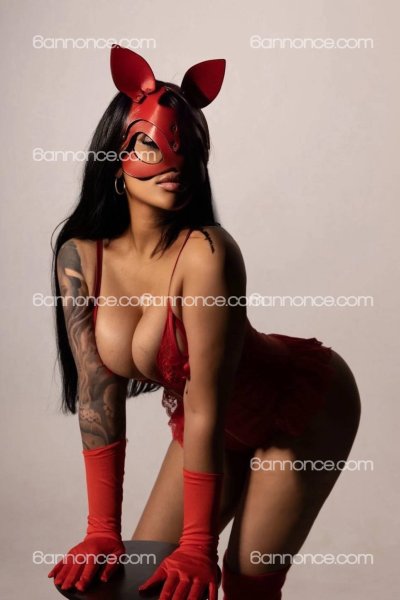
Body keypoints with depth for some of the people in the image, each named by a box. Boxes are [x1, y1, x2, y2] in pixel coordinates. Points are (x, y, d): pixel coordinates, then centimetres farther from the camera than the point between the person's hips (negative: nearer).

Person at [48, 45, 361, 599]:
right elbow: (99, 399, -16)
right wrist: (102, 532, -16)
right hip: (221, 421, 5)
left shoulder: (207, 254, -33)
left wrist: (198, 545, -24)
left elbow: (206, 412, -30)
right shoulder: (79, 256, -17)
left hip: (306, 406, -5)